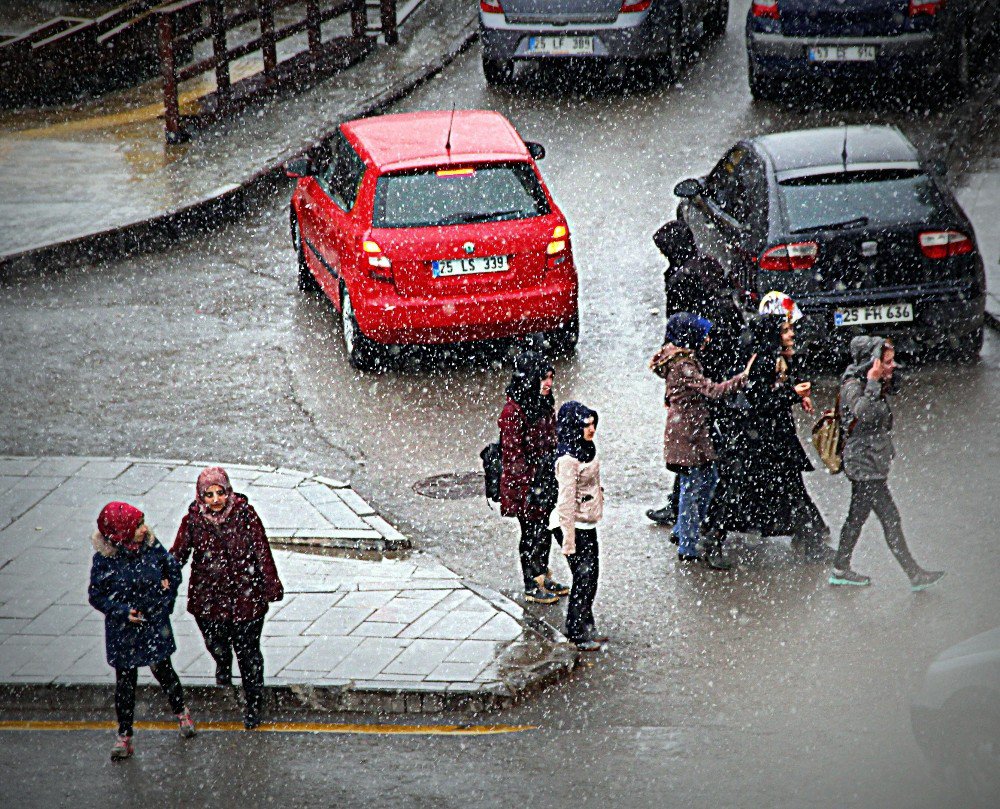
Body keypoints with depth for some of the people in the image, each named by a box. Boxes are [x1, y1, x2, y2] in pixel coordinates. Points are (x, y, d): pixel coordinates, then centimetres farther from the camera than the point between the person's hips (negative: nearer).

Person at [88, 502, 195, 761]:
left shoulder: (152, 547, -11)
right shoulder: (104, 559, -18)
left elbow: (173, 570, 6)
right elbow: (96, 596, -10)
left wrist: (167, 599, -2)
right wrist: (122, 611, -21)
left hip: (155, 624, 2)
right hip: (123, 630, -2)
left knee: (163, 671, 15)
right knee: (125, 682, 6)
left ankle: (181, 712, 42)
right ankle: (124, 736, 18)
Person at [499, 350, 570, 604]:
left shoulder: (544, 405, 5)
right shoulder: (513, 412, -21)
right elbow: (514, 455, -20)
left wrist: (555, 476, 18)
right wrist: (530, 486, -20)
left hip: (546, 481, 8)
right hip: (524, 485, -8)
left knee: (544, 529, 18)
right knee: (531, 533, 4)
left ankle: (543, 576, 34)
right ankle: (531, 586, 17)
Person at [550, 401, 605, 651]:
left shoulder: (586, 449, 5)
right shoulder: (568, 459, -23)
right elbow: (566, 502, -23)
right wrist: (569, 541, -21)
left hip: (588, 523, 9)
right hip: (573, 524, -9)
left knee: (591, 574, 14)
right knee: (583, 576, -2)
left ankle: (586, 627, 27)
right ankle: (577, 633, 9)